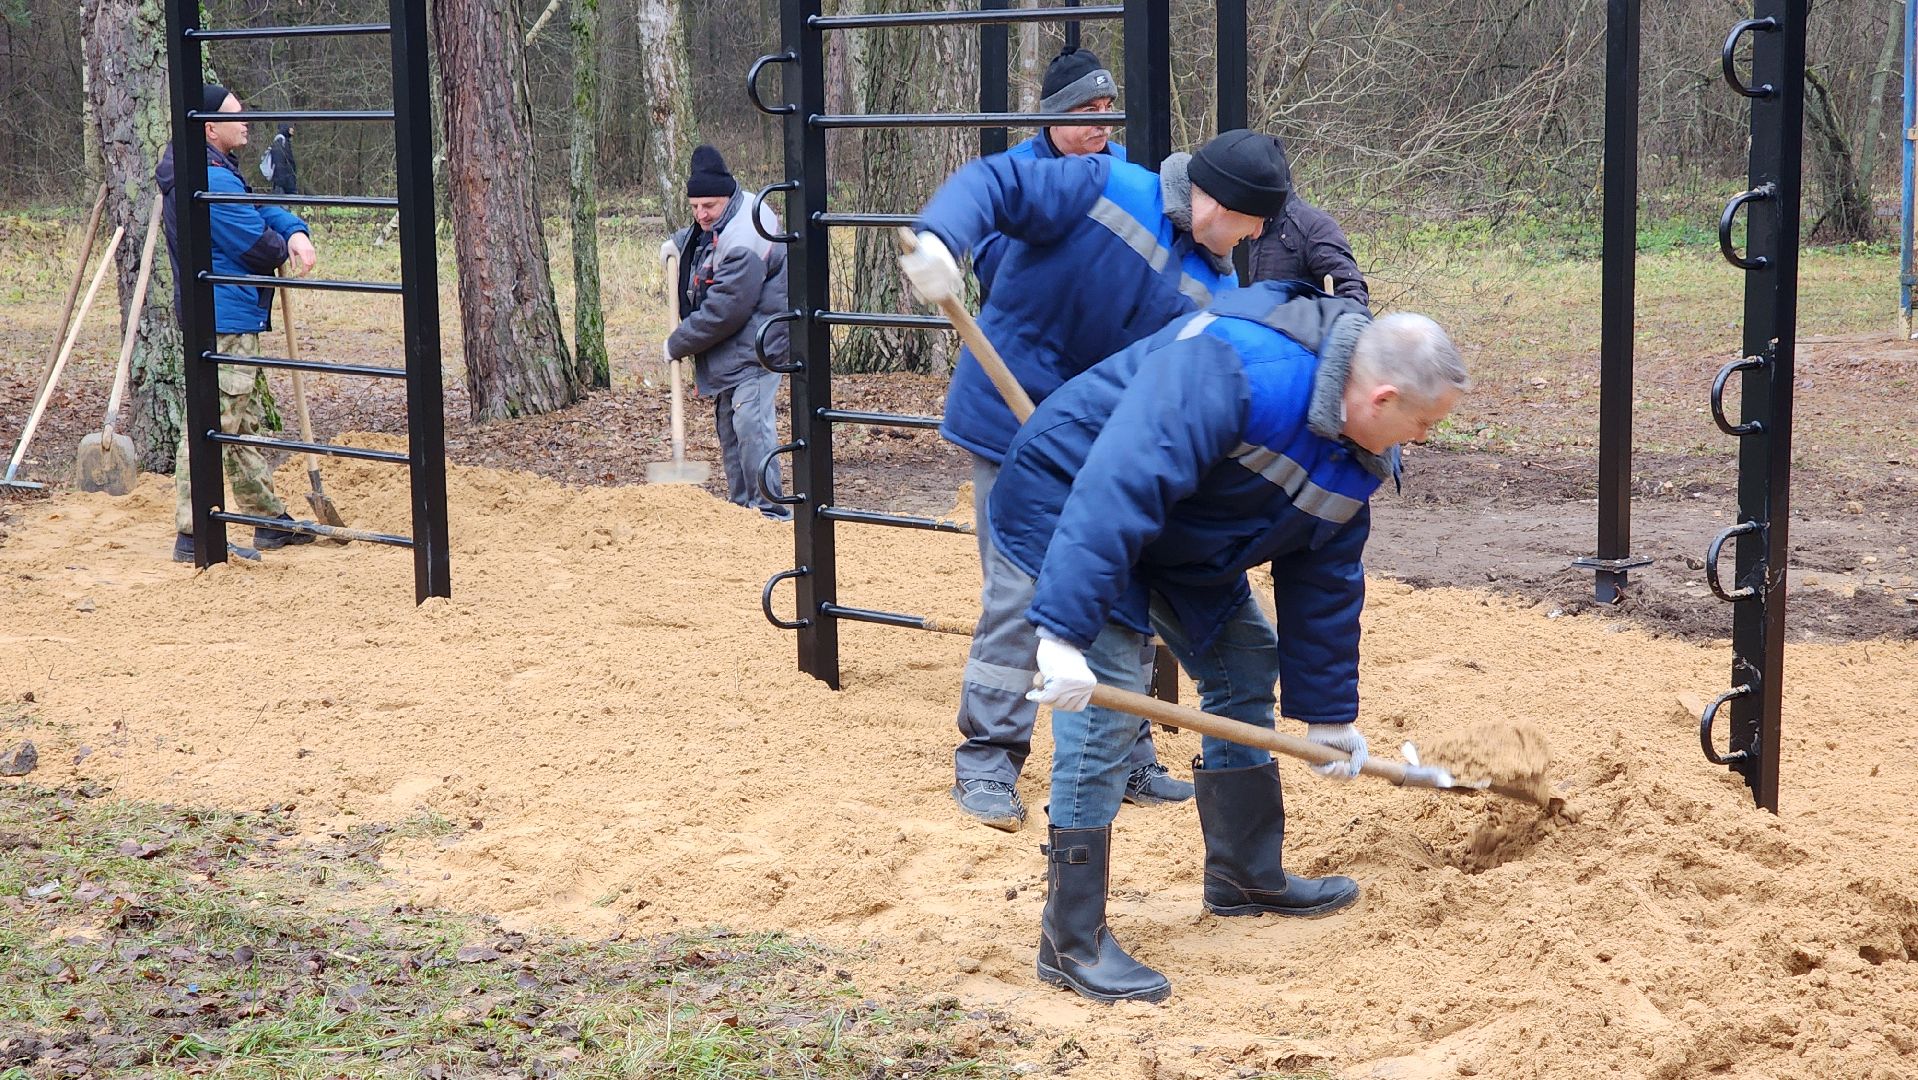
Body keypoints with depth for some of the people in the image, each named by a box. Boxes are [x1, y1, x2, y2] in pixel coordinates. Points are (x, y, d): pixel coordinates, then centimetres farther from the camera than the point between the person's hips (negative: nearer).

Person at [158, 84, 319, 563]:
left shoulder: (220, 172, 15)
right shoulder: (211, 180, -19)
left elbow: (262, 211, 15)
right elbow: (260, 246, -18)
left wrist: (295, 232, -7)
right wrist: (285, 249, 6)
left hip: (234, 318, 12)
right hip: (224, 320, -12)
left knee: (248, 419, 18)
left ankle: (271, 519, 29)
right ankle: (193, 533, -8)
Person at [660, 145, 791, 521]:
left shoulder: (744, 244, -27)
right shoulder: (718, 220, 6)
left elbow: (723, 312, -26)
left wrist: (678, 343, -15)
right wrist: (678, 242, 15)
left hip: (754, 347, -11)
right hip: (729, 348, 11)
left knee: (750, 422, -19)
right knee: (728, 424, 14)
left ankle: (769, 507, -18)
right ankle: (741, 503, 22)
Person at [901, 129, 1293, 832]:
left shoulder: (1213, 288, -2)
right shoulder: (1102, 189, -18)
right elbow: (992, 183, -22)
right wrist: (938, 240, -42)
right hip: (1016, 422, -7)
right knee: (1021, 595, -10)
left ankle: (1126, 759, 25)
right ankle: (986, 765, 3)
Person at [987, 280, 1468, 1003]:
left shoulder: (1355, 457, -3)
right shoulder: (1237, 369, -35)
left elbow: (1324, 584, 8)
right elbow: (1122, 482, -43)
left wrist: (1327, 714, 13)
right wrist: (1066, 630, -47)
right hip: (1068, 502, -10)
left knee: (1246, 663, 13)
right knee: (1105, 699, -18)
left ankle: (1246, 876, 30)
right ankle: (1071, 944, -11)